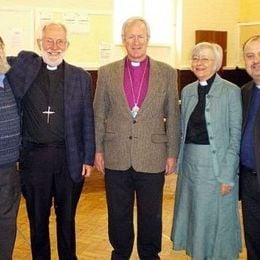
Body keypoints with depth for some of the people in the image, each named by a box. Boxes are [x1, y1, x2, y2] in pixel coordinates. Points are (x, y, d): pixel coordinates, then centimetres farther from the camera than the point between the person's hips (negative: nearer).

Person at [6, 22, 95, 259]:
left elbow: (88, 121, 3)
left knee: (67, 218, 15)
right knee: (37, 219, 14)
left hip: (70, 159, 0)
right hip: (34, 157, 0)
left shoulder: (81, 77, 3)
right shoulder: (24, 67, 2)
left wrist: (88, 158, 1)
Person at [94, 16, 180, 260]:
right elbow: (98, 115, 5)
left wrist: (172, 153, 1)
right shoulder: (107, 72, 3)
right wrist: (98, 150, 3)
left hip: (152, 157, 0)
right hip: (116, 157, 1)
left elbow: (172, 116, 2)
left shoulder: (167, 73, 1)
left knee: (151, 215, 12)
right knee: (118, 214, 13)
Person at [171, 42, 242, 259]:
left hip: (217, 163, -5)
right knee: (194, 216, 15)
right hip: (190, 162, 5)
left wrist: (228, 175, -12)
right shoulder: (187, 91, 8)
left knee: (216, 219, 6)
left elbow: (235, 135, -9)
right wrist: (180, 162, 8)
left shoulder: (231, 91, -9)